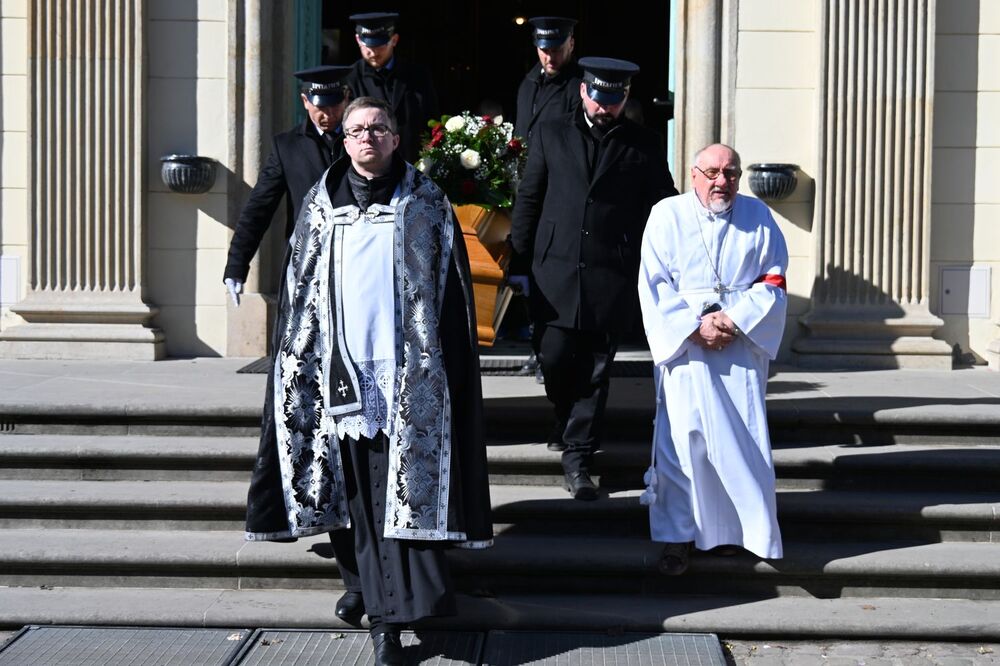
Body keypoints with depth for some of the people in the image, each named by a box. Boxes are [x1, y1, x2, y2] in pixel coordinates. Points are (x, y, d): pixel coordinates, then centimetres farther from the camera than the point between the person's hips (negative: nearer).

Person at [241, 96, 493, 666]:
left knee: (403, 489, -7)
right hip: (341, 370, 3)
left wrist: (449, 363, -3)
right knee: (350, 486, 7)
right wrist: (303, 363, 8)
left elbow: (452, 289, 3)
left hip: (406, 371, -3)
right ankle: (363, 584, 25)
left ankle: (391, 618, -7)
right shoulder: (321, 205, 10)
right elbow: (300, 295, 13)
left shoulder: (426, 203, 4)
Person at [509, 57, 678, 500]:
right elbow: (527, 202, 9)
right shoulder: (550, 136, 8)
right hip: (555, 274, 1)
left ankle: (578, 456, 10)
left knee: (594, 372, 1)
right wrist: (519, 265, 5)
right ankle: (567, 420, 32)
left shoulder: (644, 147, 6)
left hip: (611, 278, -1)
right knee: (553, 358, 1)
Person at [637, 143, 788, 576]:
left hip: (742, 343, 2)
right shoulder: (667, 216, 4)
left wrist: (735, 320, -10)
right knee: (683, 436, -6)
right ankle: (679, 534, 1)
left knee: (742, 438, -3)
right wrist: (695, 326, -12)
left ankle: (734, 527, 12)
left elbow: (773, 282, 5)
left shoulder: (758, 217, 9)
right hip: (683, 343, -2)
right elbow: (655, 285, -2)